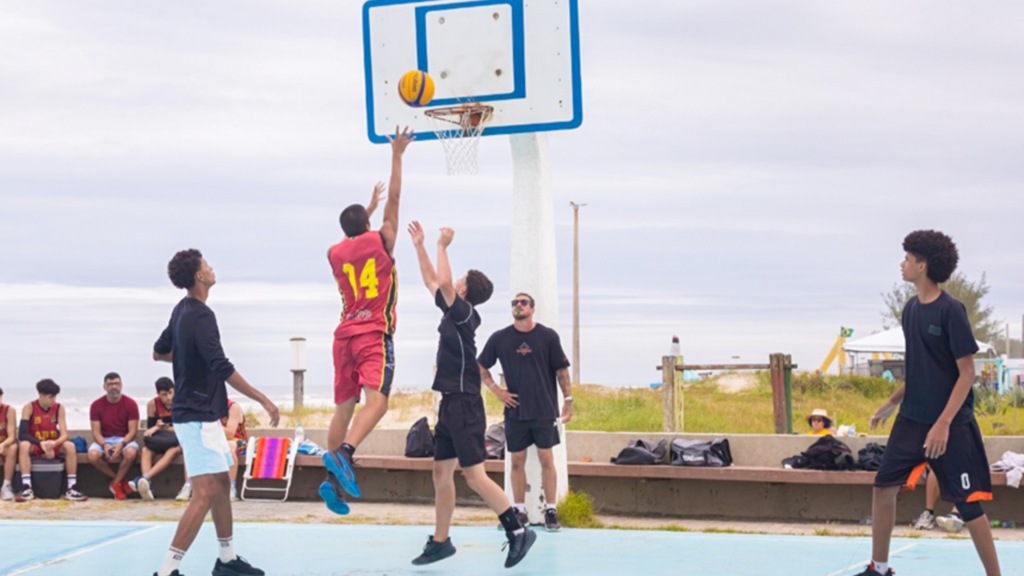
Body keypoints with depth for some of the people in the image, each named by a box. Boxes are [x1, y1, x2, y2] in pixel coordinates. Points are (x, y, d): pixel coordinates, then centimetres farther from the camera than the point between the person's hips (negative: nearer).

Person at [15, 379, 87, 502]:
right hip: (35, 446, -2)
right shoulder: (29, 408, -12)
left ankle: (72, 489, -30)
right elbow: (22, 434, -21)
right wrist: (41, 444, -34)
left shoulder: (59, 408, -5)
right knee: (23, 445, -34)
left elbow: (64, 434, -12)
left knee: (70, 446, -27)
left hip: (54, 446, 2)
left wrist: (54, 444, -35)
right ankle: (26, 489, -40)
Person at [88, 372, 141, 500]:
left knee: (131, 452, -37)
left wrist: (121, 444, -26)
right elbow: (96, 432, -4)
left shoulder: (130, 404, -3)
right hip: (104, 440, 1)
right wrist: (104, 445, -25)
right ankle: (121, 481, -12)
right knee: (93, 455, -32)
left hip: (125, 440, -1)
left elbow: (133, 431, -8)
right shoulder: (96, 405, 1)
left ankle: (116, 484, -12)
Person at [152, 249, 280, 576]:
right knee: (205, 493, -13)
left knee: (222, 484, 17)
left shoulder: (182, 310, 10)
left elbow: (159, 352, 23)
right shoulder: (201, 316, -19)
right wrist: (264, 400, -22)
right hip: (197, 416, -10)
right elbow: (222, 367, -25)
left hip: (203, 416, 10)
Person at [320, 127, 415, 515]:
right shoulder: (380, 241, 1)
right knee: (377, 399, -18)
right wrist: (396, 156, 12)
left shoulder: (335, 253, 13)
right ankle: (344, 453, -42)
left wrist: (368, 208, 46)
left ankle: (332, 476, 2)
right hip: (375, 334, -5)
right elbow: (395, 198, 5)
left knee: (344, 406, 9)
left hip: (345, 334, 5)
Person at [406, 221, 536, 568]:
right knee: (441, 472, 11)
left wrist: (443, 246, -14)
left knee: (474, 476, -12)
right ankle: (440, 541, 17)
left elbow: (444, 283, -24)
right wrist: (419, 246, 22)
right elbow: (432, 282, 23)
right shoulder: (454, 313, 11)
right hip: (451, 403, 9)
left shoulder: (465, 314, -12)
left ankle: (518, 532, -10)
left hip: (464, 404, -9)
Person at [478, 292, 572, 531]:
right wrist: (496, 390, 3)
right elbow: (481, 367, 13)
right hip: (515, 410, 2)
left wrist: (568, 399, 0)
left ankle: (551, 512, 3)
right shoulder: (499, 338, 2)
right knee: (517, 461, 4)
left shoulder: (548, 336, -1)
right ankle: (520, 512, 13)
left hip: (544, 410, -2)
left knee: (546, 459, -3)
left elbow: (561, 370, 3)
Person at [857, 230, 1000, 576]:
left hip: (952, 423, -7)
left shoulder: (950, 310, -15)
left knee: (968, 504, -4)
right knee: (884, 487, 7)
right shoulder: (911, 309, 7)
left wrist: (944, 423, -21)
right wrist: (892, 403, 19)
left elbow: (967, 372, -15)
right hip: (912, 419, 7)